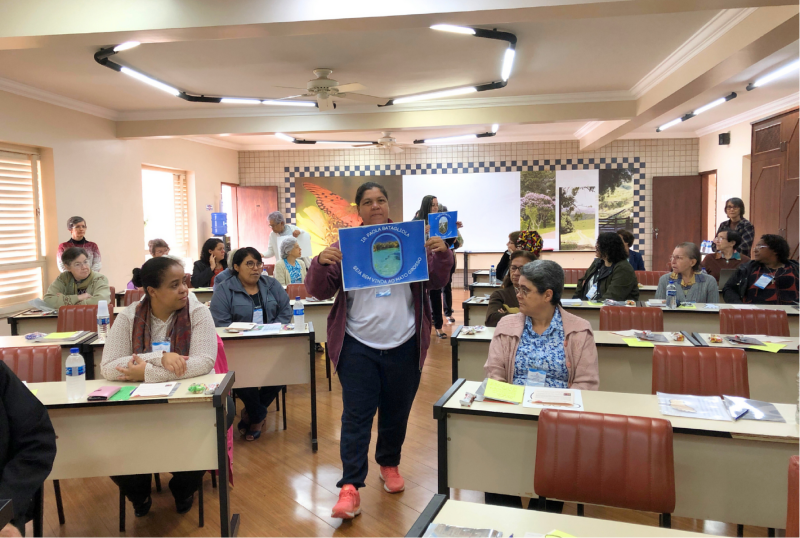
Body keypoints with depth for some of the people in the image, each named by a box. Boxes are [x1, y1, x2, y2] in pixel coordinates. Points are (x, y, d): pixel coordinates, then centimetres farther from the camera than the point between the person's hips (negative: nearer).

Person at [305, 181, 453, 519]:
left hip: (404, 346, 2)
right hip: (358, 347, -1)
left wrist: (442, 254, -16)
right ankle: (350, 488, 5)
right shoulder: (345, 246, 0)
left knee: (396, 414, 16)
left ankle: (389, 464, 39)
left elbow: (435, 283, 3)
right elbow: (320, 292, -2)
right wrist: (321, 263, -22)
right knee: (356, 417, -1)